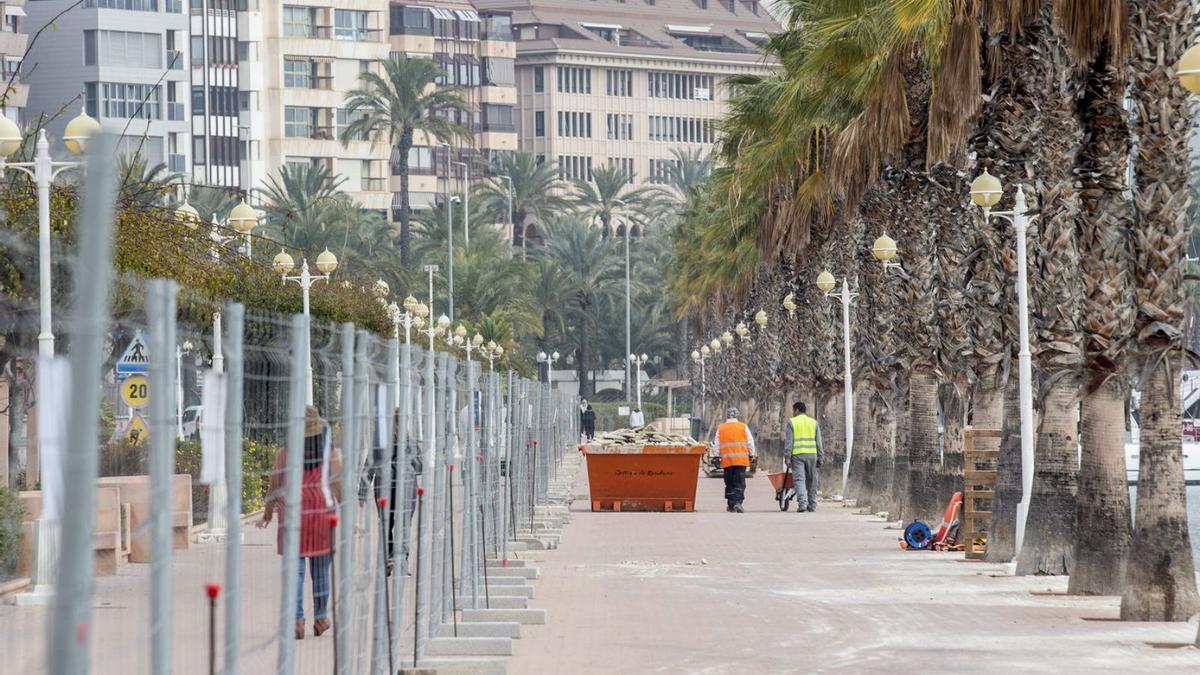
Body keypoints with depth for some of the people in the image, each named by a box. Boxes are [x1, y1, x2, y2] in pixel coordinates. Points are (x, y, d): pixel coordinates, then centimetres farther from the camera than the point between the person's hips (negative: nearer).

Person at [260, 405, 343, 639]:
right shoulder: (330, 453, 1)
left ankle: (297, 621, -11)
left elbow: (275, 487, 2)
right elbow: (339, 486, -3)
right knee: (320, 569, 12)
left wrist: (267, 514, 16)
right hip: (323, 511, 1)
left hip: (292, 512, -1)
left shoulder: (285, 453, 0)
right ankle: (320, 618, 21)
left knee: (295, 570, -1)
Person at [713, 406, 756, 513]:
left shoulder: (720, 428, 7)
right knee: (740, 483, -3)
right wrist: (751, 455, 16)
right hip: (741, 460, -1)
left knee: (729, 484, 10)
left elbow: (717, 445, 10)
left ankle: (731, 505, 10)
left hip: (726, 460, 1)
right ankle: (738, 502, -18)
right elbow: (750, 443, 5)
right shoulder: (743, 427, 3)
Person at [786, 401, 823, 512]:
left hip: (797, 454, -3)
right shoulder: (814, 423, 11)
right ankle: (812, 504, 15)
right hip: (811, 454, 3)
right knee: (811, 480, 11)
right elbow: (818, 442, 10)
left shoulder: (792, 422, 1)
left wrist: (787, 457, -2)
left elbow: (788, 441, -3)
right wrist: (820, 458, 13)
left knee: (799, 479, -6)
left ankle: (802, 503, -20)